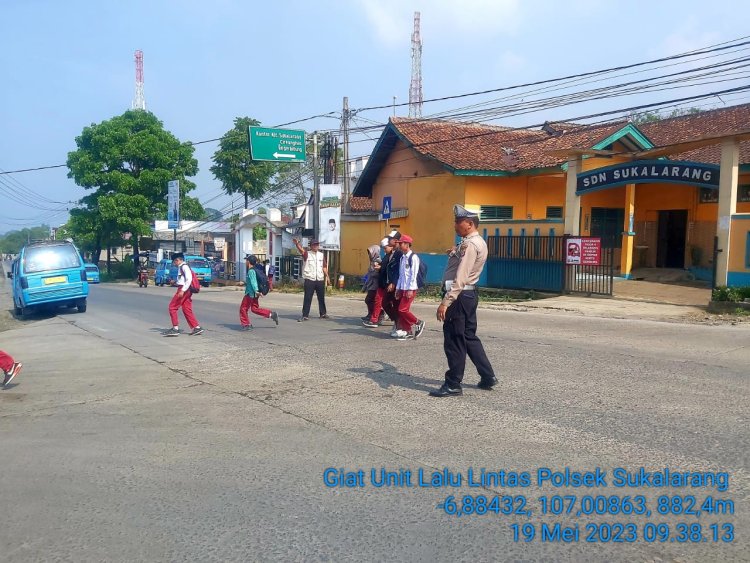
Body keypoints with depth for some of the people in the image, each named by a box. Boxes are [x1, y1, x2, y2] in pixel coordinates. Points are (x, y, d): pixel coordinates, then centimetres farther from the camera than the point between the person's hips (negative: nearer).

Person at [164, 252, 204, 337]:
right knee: (187, 310, 9)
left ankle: (175, 328, -4)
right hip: (185, 290, 10)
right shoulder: (181, 267, 20)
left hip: (183, 289, -10)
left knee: (172, 307, -4)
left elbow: (189, 279, -21)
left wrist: (182, 290, -25)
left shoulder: (184, 266, -10)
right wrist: (175, 283, 20)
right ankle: (197, 327, 8)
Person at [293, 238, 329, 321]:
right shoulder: (307, 254, -2)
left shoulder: (322, 255, 12)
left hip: (320, 280, 4)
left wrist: (326, 276, 9)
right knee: (307, 298, -4)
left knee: (321, 297, 14)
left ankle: (323, 313, 28)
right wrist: (297, 244, -44)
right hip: (309, 280, -4)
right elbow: (301, 250, -24)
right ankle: (305, 315, -1)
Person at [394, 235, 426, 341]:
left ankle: (418, 323, 7)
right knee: (403, 310, 7)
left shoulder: (413, 257, -11)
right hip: (402, 288, 8)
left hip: (410, 288, -8)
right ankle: (408, 332, 13)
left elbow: (413, 274, -16)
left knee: (403, 309, -11)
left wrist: (410, 290, -19)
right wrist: (398, 288, 13)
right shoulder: (402, 257, 14)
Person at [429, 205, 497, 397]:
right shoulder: (475, 242, 15)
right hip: (468, 294, 11)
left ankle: (453, 385, 5)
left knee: (454, 340, -3)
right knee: (469, 337, 17)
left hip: (460, 296, -11)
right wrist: (455, 253, 18)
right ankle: (488, 377, 23)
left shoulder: (470, 244, -17)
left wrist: (445, 302, -28)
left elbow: (460, 278, -25)